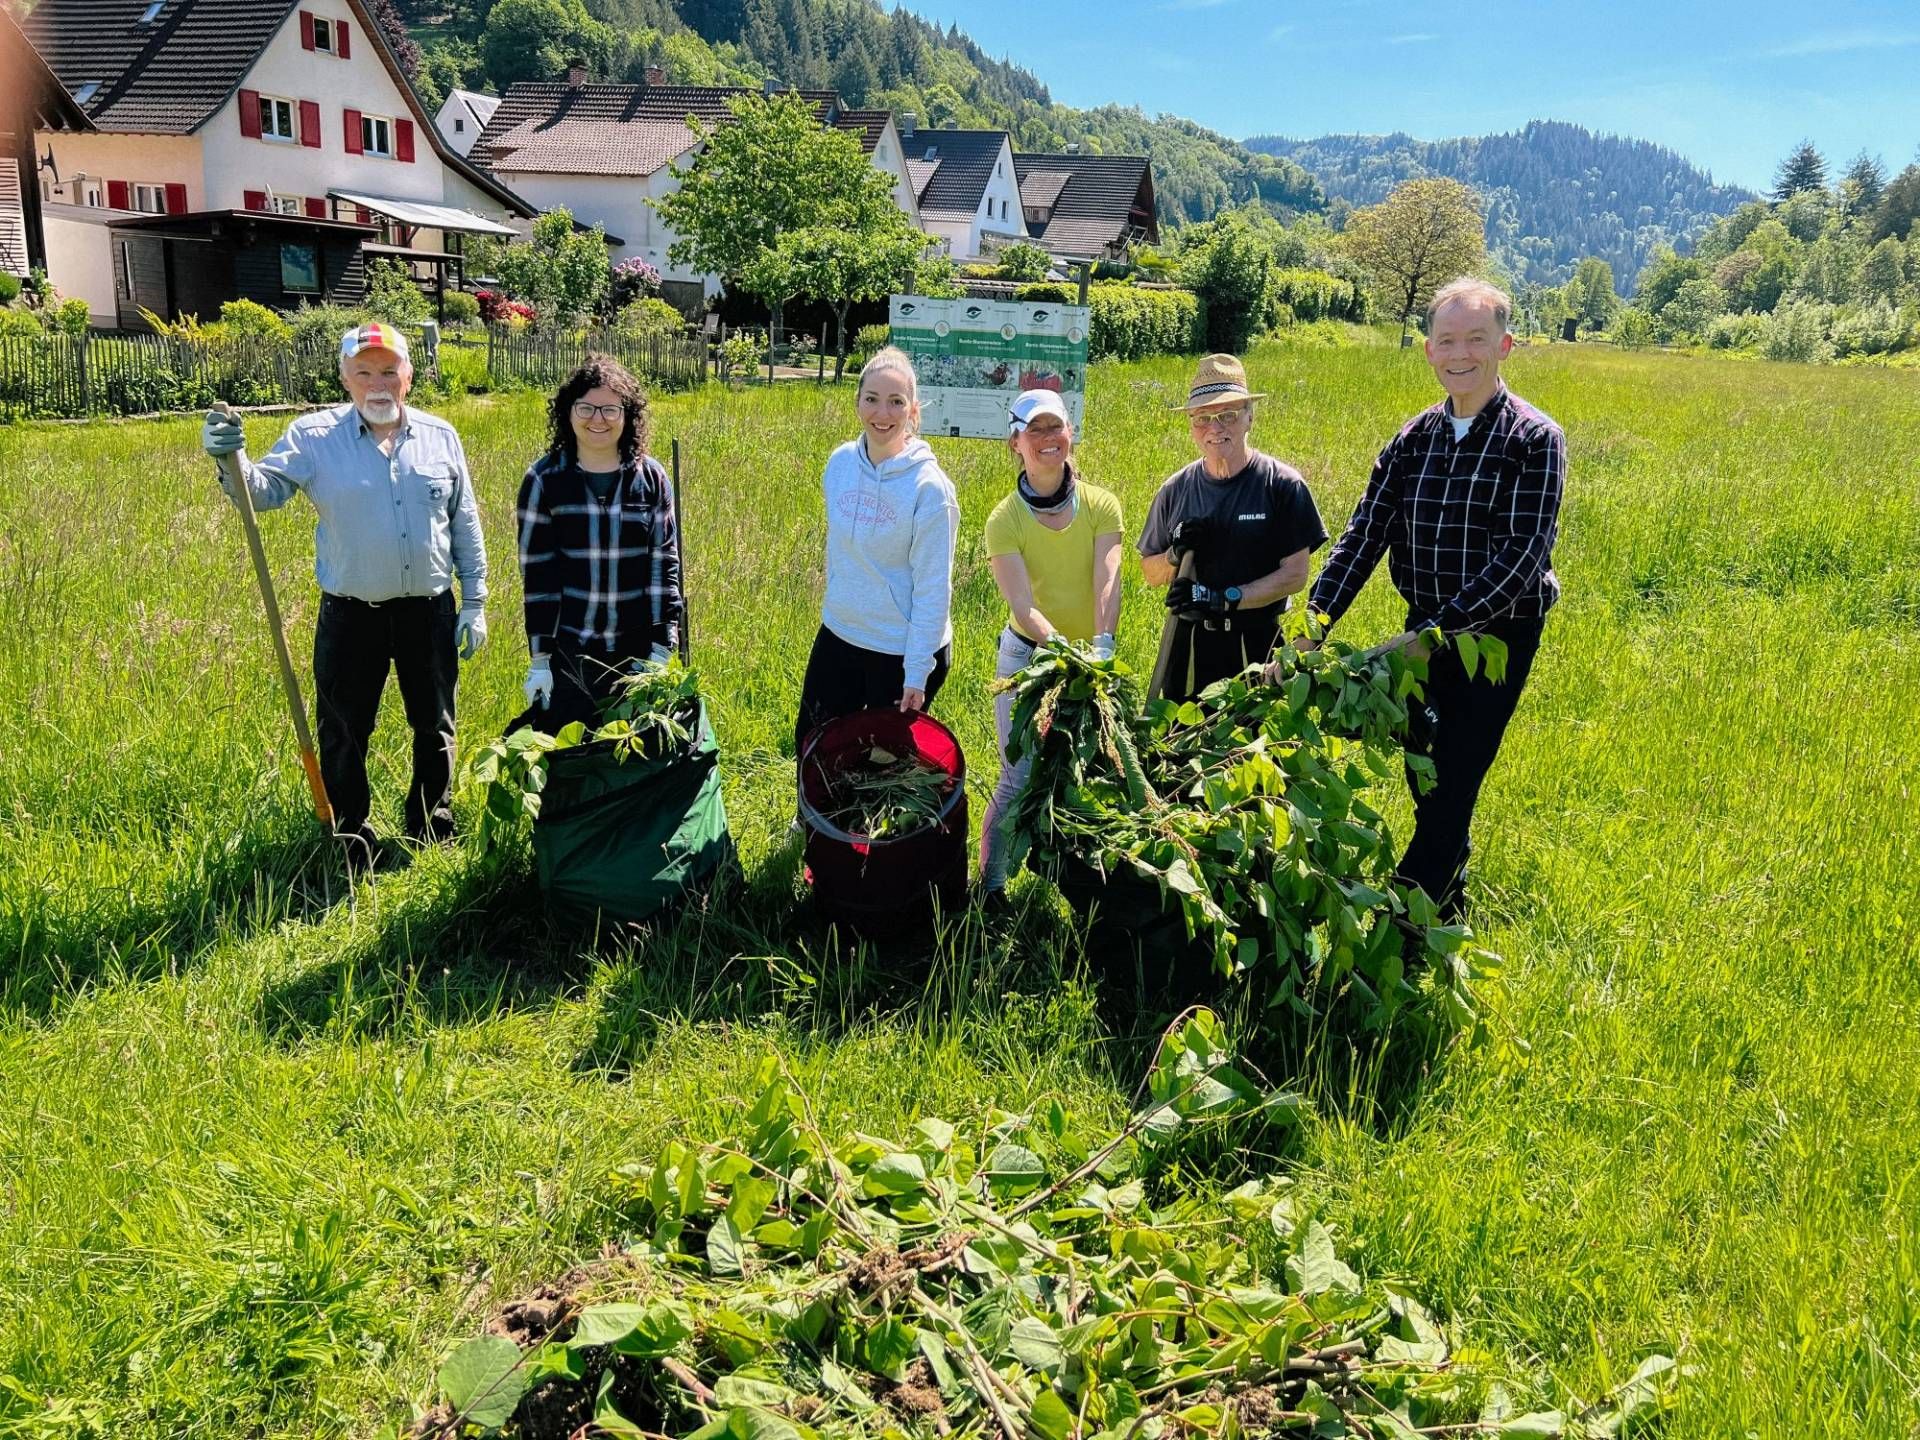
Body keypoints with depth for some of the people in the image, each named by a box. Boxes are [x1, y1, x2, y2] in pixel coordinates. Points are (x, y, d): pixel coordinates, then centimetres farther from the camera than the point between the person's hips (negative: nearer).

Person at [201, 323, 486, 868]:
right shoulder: (314, 436, -3)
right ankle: (351, 846, 23)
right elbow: (265, 490, -12)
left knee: (434, 728, 15)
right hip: (350, 616, -2)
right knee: (344, 736, 6)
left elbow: (465, 524, 7)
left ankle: (433, 832, 34)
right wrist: (233, 460, -33)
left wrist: (475, 601, 6)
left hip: (429, 612, 2)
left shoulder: (440, 436, 3)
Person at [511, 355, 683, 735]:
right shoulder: (544, 479, -3)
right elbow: (537, 573, -3)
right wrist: (539, 658, -5)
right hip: (567, 653, -1)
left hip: (635, 654, 2)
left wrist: (661, 650, -5)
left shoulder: (651, 478, 1)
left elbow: (665, 563, 1)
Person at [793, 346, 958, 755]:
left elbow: (933, 589, -17)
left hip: (902, 651, -6)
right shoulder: (840, 462, -2)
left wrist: (917, 674, -17)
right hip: (838, 635, 6)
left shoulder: (929, 486, -20)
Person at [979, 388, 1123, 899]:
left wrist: (1101, 645, -36)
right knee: (1019, 782, -2)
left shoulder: (1101, 505, -5)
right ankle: (990, 886, 17)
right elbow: (1022, 604, -20)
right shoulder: (1005, 519, -9)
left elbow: (1107, 582, -18)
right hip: (1028, 657, -2)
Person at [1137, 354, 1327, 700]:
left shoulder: (1282, 485, -5)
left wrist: (1225, 599, -18)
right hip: (1189, 646, 3)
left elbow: (1295, 574, -8)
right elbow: (1149, 574, 11)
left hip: (1258, 645, -2)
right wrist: (1175, 555, -11)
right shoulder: (1176, 490, 4)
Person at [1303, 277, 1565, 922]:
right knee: (1425, 784, 14)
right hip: (1423, 635, 5)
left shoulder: (1534, 440, -10)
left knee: (1451, 790, -5)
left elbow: (1522, 555, -19)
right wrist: (1313, 626, -13)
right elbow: (1362, 535, 0)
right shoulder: (1413, 439, 5)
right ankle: (1447, 911, 33)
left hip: (1496, 639, -5)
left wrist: (1431, 633, -26)